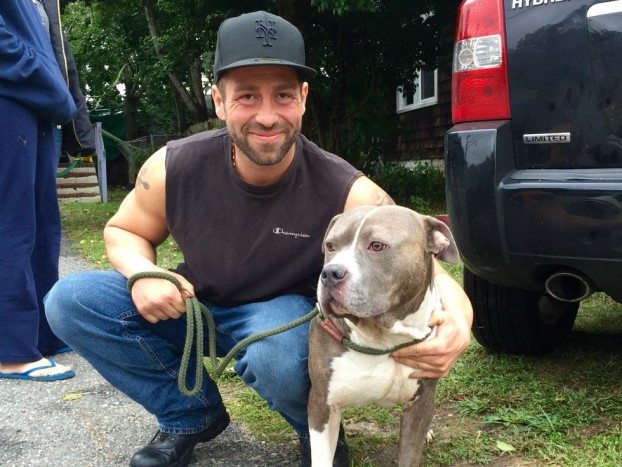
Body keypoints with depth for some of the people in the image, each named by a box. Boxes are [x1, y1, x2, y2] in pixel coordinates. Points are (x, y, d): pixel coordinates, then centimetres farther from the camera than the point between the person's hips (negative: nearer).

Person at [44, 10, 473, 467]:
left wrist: (456, 324, -51)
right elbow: (123, 230, 0)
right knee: (71, 301, -15)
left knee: (275, 354, -40)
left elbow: (425, 268, -27)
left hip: (289, 313, -3)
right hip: (194, 305, 4)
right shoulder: (174, 168, -20)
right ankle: (192, 415, 4)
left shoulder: (348, 194, -28)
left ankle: (317, 430, -1)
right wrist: (142, 274, -24)